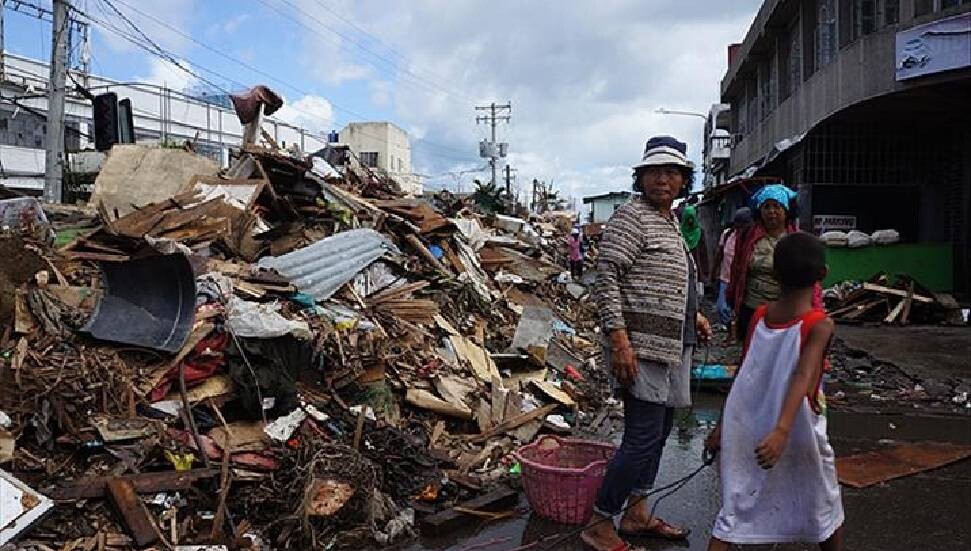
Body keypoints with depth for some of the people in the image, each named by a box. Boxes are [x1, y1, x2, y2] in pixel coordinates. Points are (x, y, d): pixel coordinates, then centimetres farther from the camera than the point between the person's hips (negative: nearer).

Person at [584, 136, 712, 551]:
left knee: (659, 431, 15)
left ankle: (636, 513, 29)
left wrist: (692, 315, 18)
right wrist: (619, 341, -25)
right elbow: (606, 279, -19)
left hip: (674, 346, 10)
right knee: (644, 437, -9)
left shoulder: (670, 222, 17)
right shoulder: (631, 216, -11)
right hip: (642, 347, -10)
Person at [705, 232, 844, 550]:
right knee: (824, 506, 22)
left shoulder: (758, 316, 1)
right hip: (798, 432, -3)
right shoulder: (820, 325, -12)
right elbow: (803, 378, -27)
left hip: (745, 429, 3)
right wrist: (782, 430, -36)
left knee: (734, 510, 8)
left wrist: (722, 426, 14)